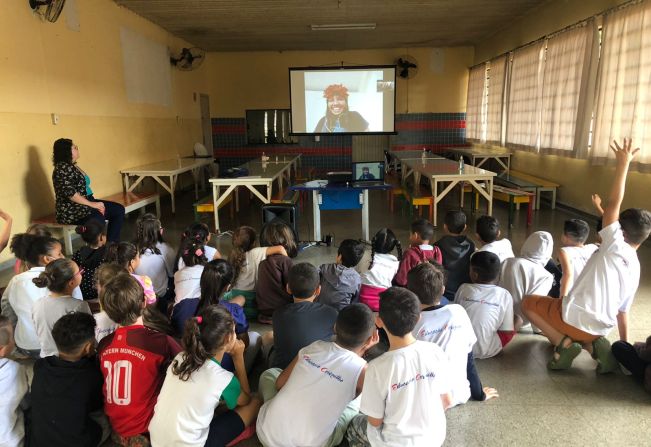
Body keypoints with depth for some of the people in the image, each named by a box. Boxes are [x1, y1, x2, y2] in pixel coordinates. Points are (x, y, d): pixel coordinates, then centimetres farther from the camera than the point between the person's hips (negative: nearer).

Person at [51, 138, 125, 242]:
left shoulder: (73, 166, 17)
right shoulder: (63, 168, -13)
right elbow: (70, 193, -22)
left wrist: (94, 203, 6)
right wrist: (91, 204, -19)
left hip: (87, 202, 10)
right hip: (71, 211, -10)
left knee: (119, 209, -1)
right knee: (97, 219, -37)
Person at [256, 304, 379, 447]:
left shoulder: (314, 347, 0)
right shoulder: (362, 370, -11)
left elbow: (279, 383, 9)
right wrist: (366, 349, 9)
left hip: (267, 433, 2)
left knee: (268, 374, 30)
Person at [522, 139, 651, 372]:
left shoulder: (615, 246, -7)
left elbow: (613, 204, -12)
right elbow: (623, 310, 17)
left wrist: (623, 164, -11)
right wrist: (624, 345, 28)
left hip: (575, 316, -8)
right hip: (599, 328, 8)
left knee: (528, 303, 16)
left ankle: (564, 344, -2)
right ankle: (596, 345, 7)